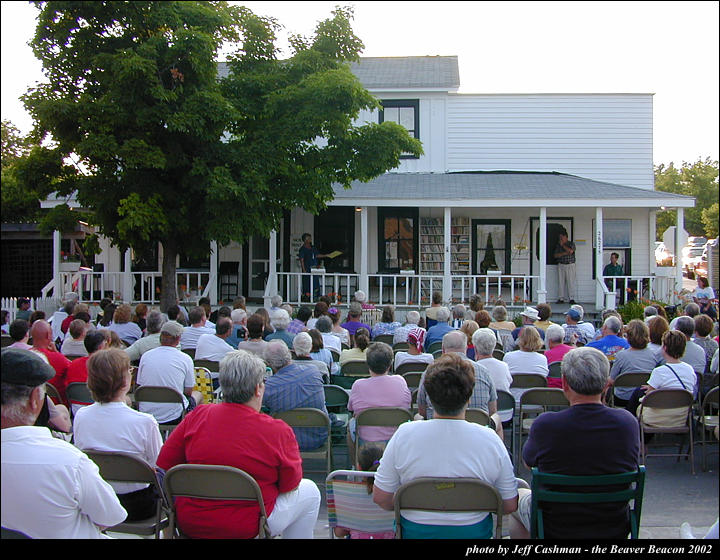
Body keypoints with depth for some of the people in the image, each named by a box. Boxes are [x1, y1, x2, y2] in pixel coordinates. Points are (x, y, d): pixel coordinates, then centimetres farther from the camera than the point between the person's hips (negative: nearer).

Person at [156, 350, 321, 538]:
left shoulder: (196, 417, -8)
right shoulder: (278, 432, -17)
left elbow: (163, 464, 0)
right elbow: (290, 484, -5)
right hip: (246, 529, -5)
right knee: (310, 491, 20)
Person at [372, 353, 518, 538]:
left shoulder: (404, 435, -16)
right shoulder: (490, 439, -16)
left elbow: (380, 498, -9)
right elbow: (510, 505, -7)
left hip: (414, 531, 0)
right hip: (473, 532, 0)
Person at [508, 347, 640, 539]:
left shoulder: (545, 425, -24)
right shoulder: (627, 422, -16)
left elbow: (528, 461, -3)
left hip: (555, 531, -3)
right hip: (615, 531, 3)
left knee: (519, 495, 28)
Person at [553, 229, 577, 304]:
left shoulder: (571, 243, 5)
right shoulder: (558, 245, 14)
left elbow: (570, 251, -14)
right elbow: (555, 255, 6)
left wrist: (563, 245, -4)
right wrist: (563, 253, -8)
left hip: (570, 265, -3)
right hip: (561, 265, 3)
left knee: (571, 281, -7)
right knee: (561, 282, -1)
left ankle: (571, 298, -5)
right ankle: (561, 298, 3)